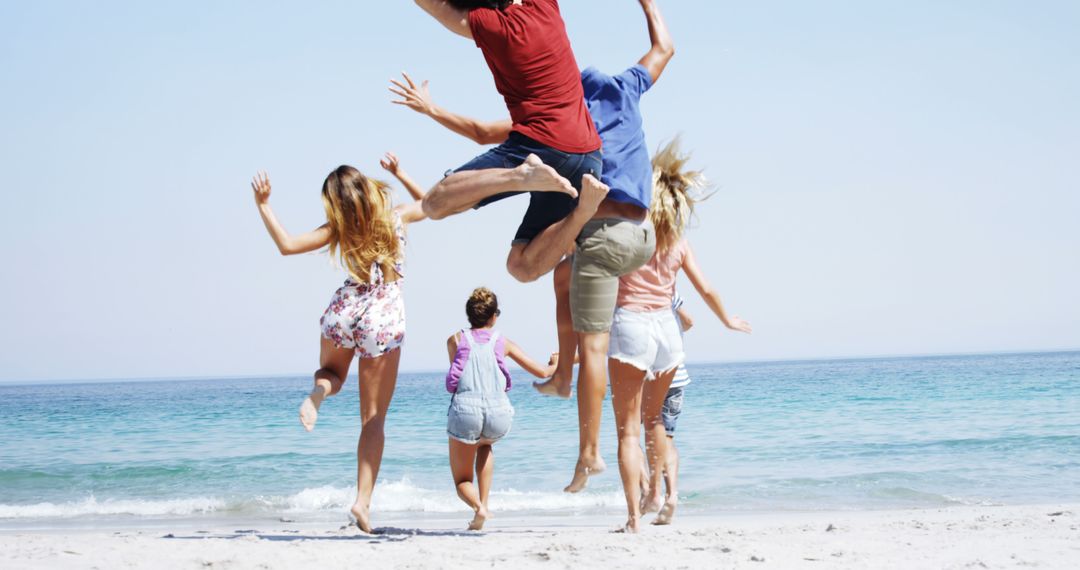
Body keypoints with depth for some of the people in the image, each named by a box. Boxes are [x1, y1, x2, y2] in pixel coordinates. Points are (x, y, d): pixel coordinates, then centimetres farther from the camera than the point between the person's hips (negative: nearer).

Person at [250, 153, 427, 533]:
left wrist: (263, 205, -2)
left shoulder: (339, 228, -3)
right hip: (385, 321, 0)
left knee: (332, 373, 34)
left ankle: (320, 389, -5)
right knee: (373, 418, 4)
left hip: (343, 313, 0)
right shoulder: (396, 216, 1)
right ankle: (363, 501, -6)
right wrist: (400, 174, 24)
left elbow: (286, 245, -7)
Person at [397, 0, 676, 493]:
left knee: (592, 343, -4)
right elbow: (663, 47, 26)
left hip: (604, 232, -6)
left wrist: (432, 110, 8)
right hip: (644, 236, 7)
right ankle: (562, 375, 29)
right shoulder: (621, 88, 11)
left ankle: (589, 453, -4)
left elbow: (483, 133, 0)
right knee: (566, 276, 32)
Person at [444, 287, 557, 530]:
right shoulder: (502, 342, 16)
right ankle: (484, 503, 22)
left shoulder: (455, 340, 15)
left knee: (462, 481, 17)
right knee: (485, 446, 39)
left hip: (465, 410, -1)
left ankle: (478, 506, -17)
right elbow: (542, 372, 19)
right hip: (499, 412, 1)